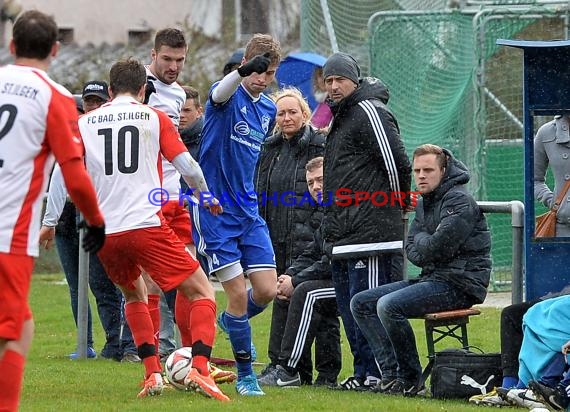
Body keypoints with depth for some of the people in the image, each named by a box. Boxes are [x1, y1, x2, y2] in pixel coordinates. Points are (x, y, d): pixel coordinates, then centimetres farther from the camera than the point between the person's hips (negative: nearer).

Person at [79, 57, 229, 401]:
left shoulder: (84, 123, 11)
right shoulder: (155, 118, 6)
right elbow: (189, 168, 1)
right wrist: (207, 198, 20)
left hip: (103, 232, 4)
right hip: (146, 224, -4)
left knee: (134, 294, 29)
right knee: (202, 293, 4)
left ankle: (153, 373, 17)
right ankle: (199, 368, -17)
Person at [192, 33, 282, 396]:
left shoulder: (268, 109, 10)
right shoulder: (229, 96, -11)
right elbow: (220, 93, -38)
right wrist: (243, 71, -58)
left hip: (249, 212, 6)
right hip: (214, 212, -6)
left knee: (267, 290, -2)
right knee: (239, 295, -6)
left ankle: (231, 322, 31)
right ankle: (245, 373, 8)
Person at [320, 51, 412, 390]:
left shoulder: (369, 111, -10)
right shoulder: (342, 117, 22)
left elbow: (396, 162, -17)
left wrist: (397, 204, -5)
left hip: (371, 233, -11)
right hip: (344, 236, 11)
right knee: (349, 307, 12)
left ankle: (376, 373, -8)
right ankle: (364, 372, 17)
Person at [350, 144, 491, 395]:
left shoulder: (459, 201, -11)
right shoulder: (424, 203, 17)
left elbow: (438, 247, -21)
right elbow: (412, 251, 12)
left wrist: (421, 240, 0)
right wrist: (425, 244, -9)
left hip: (459, 284, -10)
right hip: (433, 278, 10)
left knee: (389, 306, -28)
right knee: (361, 303, 5)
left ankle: (411, 380, -15)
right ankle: (391, 372, -6)